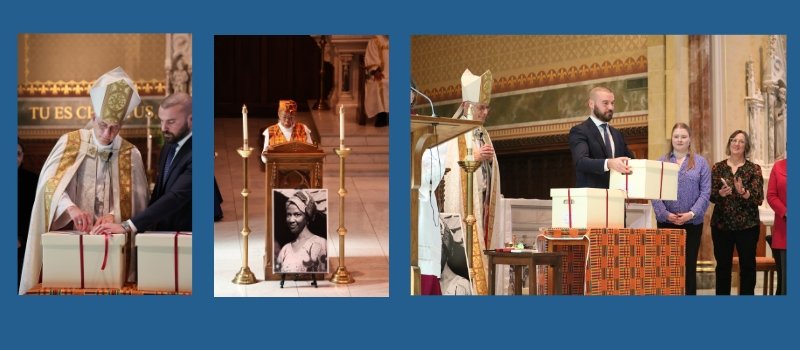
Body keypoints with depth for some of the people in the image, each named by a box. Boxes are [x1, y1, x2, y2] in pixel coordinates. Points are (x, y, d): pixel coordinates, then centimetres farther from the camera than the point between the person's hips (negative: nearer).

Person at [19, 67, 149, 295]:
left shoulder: (130, 154, 4)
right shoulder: (70, 142, 1)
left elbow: (136, 201, 0)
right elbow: (50, 182, -11)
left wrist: (114, 216, -20)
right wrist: (71, 207, -29)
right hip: (67, 237, -1)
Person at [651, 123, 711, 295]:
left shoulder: (700, 162, 5)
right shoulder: (661, 162, 7)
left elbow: (705, 192, -1)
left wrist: (691, 213, -13)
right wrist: (665, 214, -13)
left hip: (692, 223, 0)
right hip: (666, 222, 1)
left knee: (689, 265, 5)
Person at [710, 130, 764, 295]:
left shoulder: (754, 169, 1)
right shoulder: (718, 167, 6)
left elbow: (759, 199, -6)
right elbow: (710, 195, 1)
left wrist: (743, 192, -24)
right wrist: (721, 193, -20)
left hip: (747, 225, -1)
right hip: (721, 224, 1)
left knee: (747, 266, 2)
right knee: (723, 266, 6)